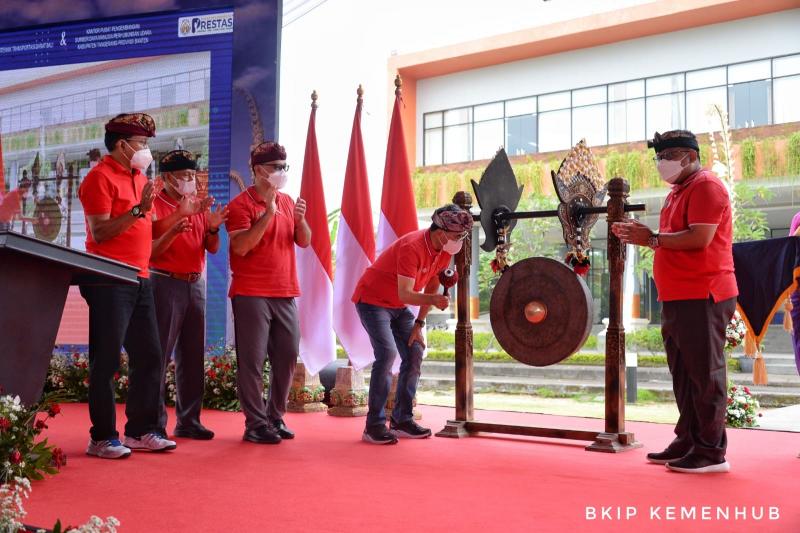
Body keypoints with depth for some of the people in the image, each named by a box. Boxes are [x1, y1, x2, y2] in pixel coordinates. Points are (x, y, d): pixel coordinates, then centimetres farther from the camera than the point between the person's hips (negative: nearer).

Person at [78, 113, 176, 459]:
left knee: (149, 356, 8)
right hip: (110, 282, -8)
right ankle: (102, 438, 3)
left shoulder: (139, 177, 18)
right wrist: (138, 210, -20)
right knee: (106, 360, -3)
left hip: (140, 280, 8)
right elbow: (99, 232, -15)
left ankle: (141, 430, 16)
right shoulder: (101, 177, -7)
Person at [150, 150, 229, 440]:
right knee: (159, 354, -5)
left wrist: (213, 228, -11)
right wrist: (173, 232, -25)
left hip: (196, 284, 6)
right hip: (166, 283, -6)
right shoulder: (155, 206, -3)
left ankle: (188, 420, 13)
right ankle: (155, 423, -1)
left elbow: (213, 249, 9)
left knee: (193, 355, 7)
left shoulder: (199, 206, 13)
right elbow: (150, 252, -9)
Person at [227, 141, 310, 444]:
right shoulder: (241, 204, -5)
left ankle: (276, 417, 21)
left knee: (287, 356, 8)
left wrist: (300, 219, -8)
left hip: (285, 293, 6)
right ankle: (256, 424, 3)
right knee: (252, 360, -4)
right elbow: (241, 247, -16)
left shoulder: (287, 202, 14)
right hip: (251, 294, -6)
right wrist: (267, 214, -21)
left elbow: (304, 242, 12)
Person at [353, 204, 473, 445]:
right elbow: (405, 294, -37)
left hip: (399, 306, 8)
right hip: (372, 299, -8)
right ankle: (374, 425, -15)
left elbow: (432, 286, 6)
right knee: (387, 353, -21)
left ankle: (402, 420, 7)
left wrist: (419, 323, 2)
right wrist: (433, 299, -54)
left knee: (415, 353, -2)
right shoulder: (412, 247, -31)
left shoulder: (445, 250, -5)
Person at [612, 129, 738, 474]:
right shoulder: (677, 192, 21)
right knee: (683, 375, 11)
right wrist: (641, 236, 7)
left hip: (701, 296, -10)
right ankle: (687, 443, 18)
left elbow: (699, 238, -21)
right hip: (678, 297, 10)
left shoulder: (705, 186, -9)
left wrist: (653, 238, -14)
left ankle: (712, 453, -2)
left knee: (704, 373, -7)